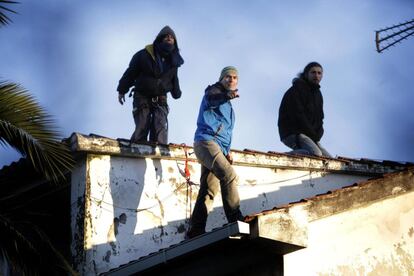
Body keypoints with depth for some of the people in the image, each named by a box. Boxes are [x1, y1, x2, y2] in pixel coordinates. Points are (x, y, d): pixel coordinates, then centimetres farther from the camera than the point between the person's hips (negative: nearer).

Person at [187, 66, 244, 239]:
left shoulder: (227, 105, 30)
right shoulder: (215, 90, 5)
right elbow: (210, 99, -21)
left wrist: (227, 152, 17)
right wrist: (227, 95, -41)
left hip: (219, 147, 10)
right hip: (207, 141, -10)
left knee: (208, 191, 5)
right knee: (229, 176, -25)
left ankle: (195, 232, 4)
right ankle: (236, 221, -31)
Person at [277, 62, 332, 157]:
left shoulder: (318, 94, 20)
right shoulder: (297, 89, -6)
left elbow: (319, 120, 17)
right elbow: (298, 116, -16)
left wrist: (317, 136, -4)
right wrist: (313, 135, -16)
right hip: (291, 134, -9)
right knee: (316, 153, -31)